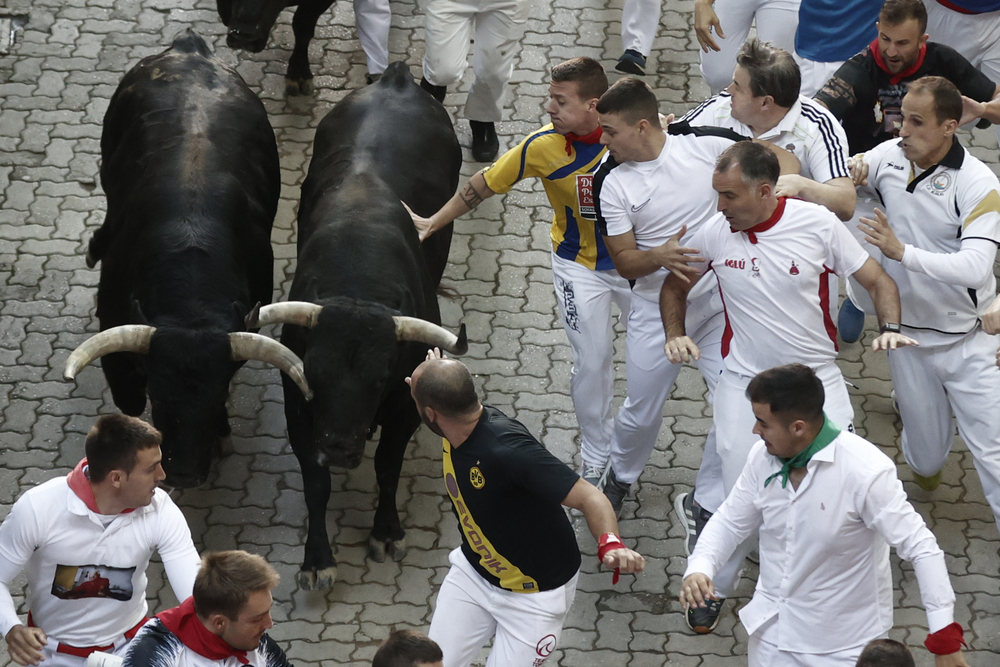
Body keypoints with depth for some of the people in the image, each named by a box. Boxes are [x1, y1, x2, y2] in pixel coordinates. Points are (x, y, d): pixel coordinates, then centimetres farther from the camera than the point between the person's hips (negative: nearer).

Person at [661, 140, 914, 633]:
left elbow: (876, 280, -1)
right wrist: (675, 334, -6)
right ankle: (714, 587, 21)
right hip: (744, 383, 0)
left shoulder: (819, 224, -12)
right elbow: (675, 286, 12)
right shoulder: (714, 235, -7)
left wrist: (890, 328, -19)